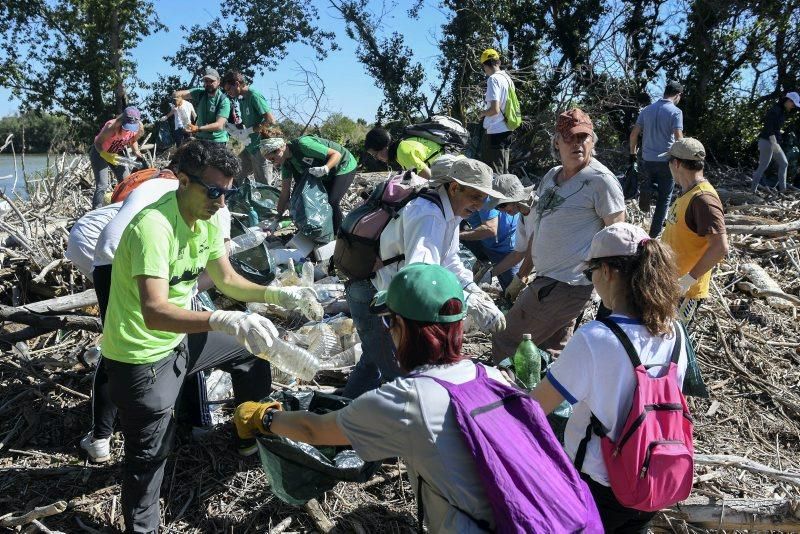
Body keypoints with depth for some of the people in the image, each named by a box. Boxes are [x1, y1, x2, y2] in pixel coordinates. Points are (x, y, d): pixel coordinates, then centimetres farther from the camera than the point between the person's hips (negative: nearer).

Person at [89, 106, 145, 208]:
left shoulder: (138, 129, -21)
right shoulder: (112, 127, -36)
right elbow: (98, 143, -23)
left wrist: (136, 152, -15)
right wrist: (108, 157, -39)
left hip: (117, 153, 5)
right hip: (100, 152, -5)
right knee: (102, 186, -15)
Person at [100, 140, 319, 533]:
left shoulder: (208, 218, -4)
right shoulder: (153, 227, -31)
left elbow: (226, 280, 7)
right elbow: (155, 313, -41)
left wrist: (277, 295, -7)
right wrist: (226, 321, -52)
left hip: (179, 338, 8)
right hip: (141, 357, -8)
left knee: (250, 349, 18)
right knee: (149, 455, 2)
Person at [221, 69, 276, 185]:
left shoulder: (254, 96, -13)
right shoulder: (241, 99, 14)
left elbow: (271, 120, -20)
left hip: (260, 148, -9)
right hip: (249, 147, 9)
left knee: (263, 186, -4)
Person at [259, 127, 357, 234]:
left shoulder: (303, 144, -33)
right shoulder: (286, 162, -9)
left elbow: (336, 154, -29)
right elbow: (285, 193, -6)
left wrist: (325, 169, -46)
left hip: (344, 166, -8)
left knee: (331, 202, -19)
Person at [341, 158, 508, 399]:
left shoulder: (450, 212, 3)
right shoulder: (428, 215, -30)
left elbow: (448, 260, 12)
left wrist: (473, 289, -5)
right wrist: (472, 305, -44)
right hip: (374, 295, -11)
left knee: (373, 361, 26)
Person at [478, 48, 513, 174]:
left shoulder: (493, 79, -14)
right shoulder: (507, 78, 12)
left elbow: (495, 109, -21)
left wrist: (483, 113, -3)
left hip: (495, 132, -9)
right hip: (506, 130, 9)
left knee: (494, 173, -5)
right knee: (503, 172, 14)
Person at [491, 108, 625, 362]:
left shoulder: (601, 180, -12)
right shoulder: (551, 176, 12)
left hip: (566, 285, -9)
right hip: (546, 279, 9)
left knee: (505, 343, -5)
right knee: (553, 352, 19)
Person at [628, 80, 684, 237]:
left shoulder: (647, 110, 6)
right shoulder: (676, 112, -10)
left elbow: (634, 134, 6)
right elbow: (679, 139, -16)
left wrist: (632, 153, 16)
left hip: (647, 159, 4)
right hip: (666, 160, -4)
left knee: (651, 180, 33)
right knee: (664, 197, 8)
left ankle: (646, 189, -2)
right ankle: (655, 233, 9)